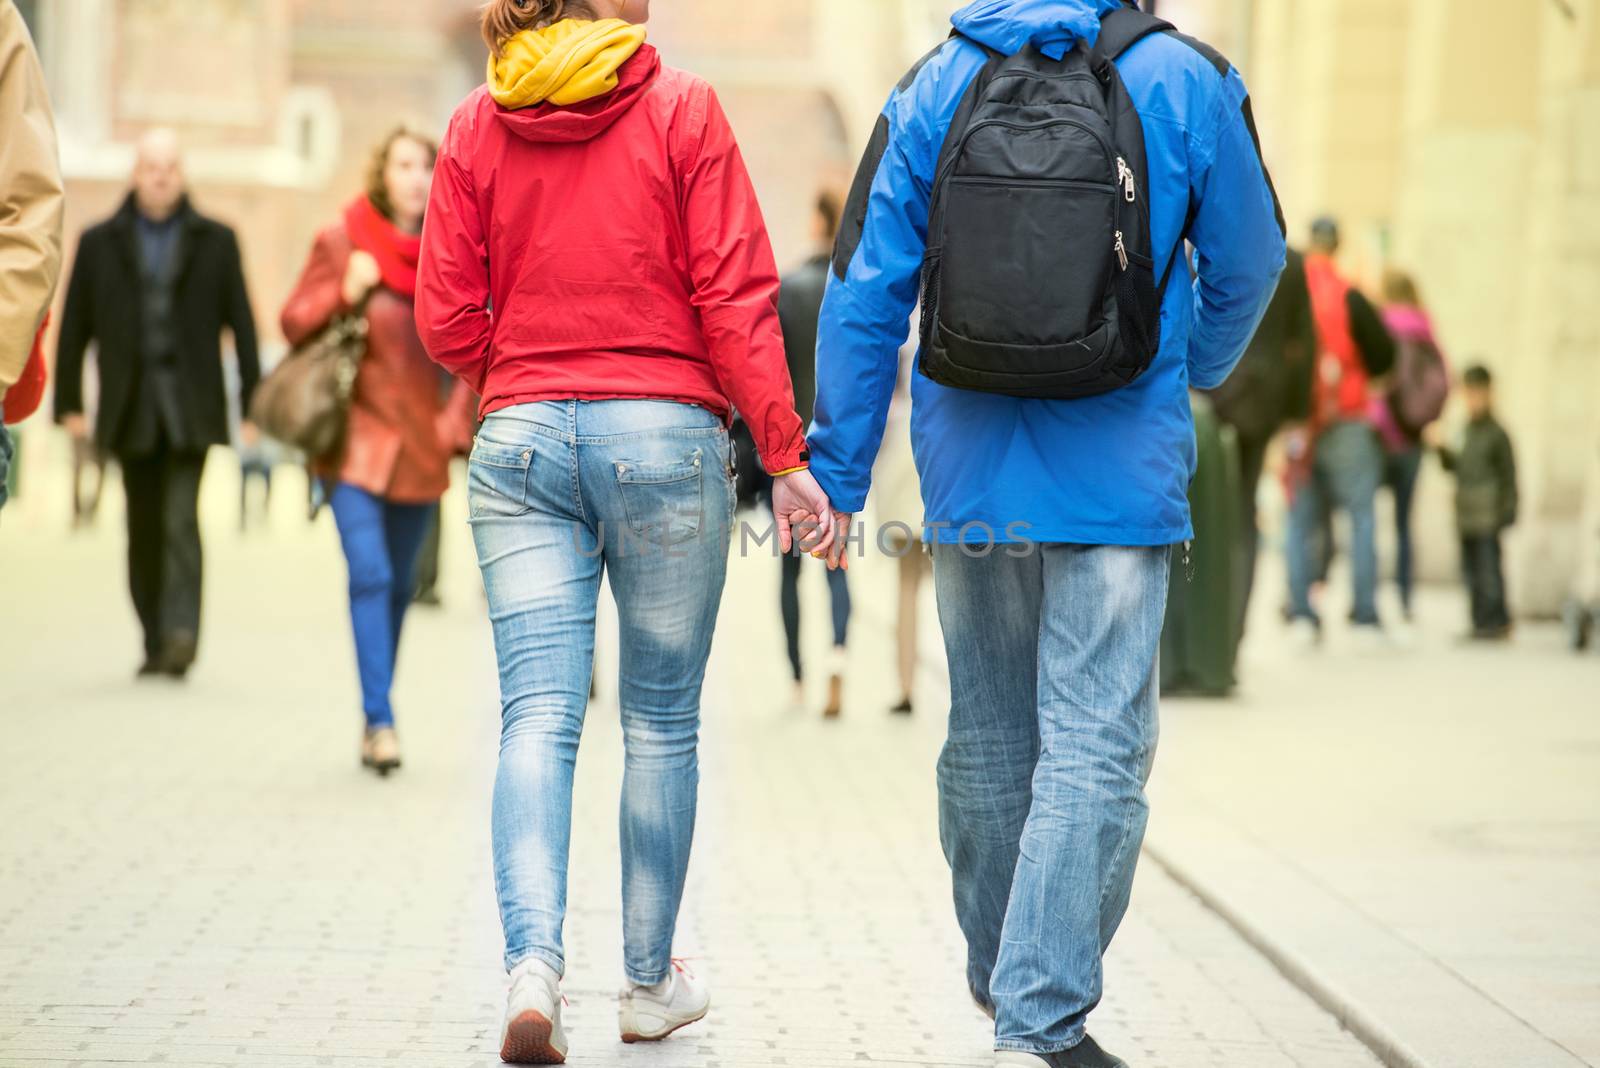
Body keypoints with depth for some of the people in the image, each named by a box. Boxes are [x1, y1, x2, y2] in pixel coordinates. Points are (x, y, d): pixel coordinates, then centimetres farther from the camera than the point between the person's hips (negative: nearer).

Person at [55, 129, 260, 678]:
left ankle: (181, 632, -23)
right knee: (143, 529, 5)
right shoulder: (99, 243, 9)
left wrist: (253, 404, 2)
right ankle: (156, 641, 12)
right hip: (129, 407, 2)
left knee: (181, 517, -16)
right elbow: (74, 328, 9)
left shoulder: (216, 241, 7)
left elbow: (242, 325, 6)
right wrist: (69, 402, 4)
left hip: (191, 406, -2)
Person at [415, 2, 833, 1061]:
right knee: (662, 716, 10)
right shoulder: (682, 110, -4)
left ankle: (534, 961, -21)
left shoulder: (476, 125, 4)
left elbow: (448, 320, 4)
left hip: (521, 441, 2)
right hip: (667, 435, -2)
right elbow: (735, 298, -7)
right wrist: (787, 455, -2)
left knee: (537, 715, -2)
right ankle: (650, 981, 20)